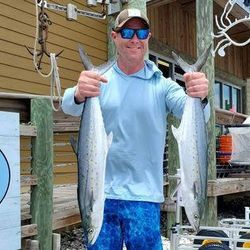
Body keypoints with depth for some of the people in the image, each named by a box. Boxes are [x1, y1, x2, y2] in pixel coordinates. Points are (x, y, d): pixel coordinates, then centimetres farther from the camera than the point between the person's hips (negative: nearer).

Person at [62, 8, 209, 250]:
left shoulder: (162, 85, 2)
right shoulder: (98, 81, 3)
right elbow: (69, 106, -14)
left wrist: (198, 96, -37)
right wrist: (79, 94, -39)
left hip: (144, 196, 0)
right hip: (100, 193, 1)